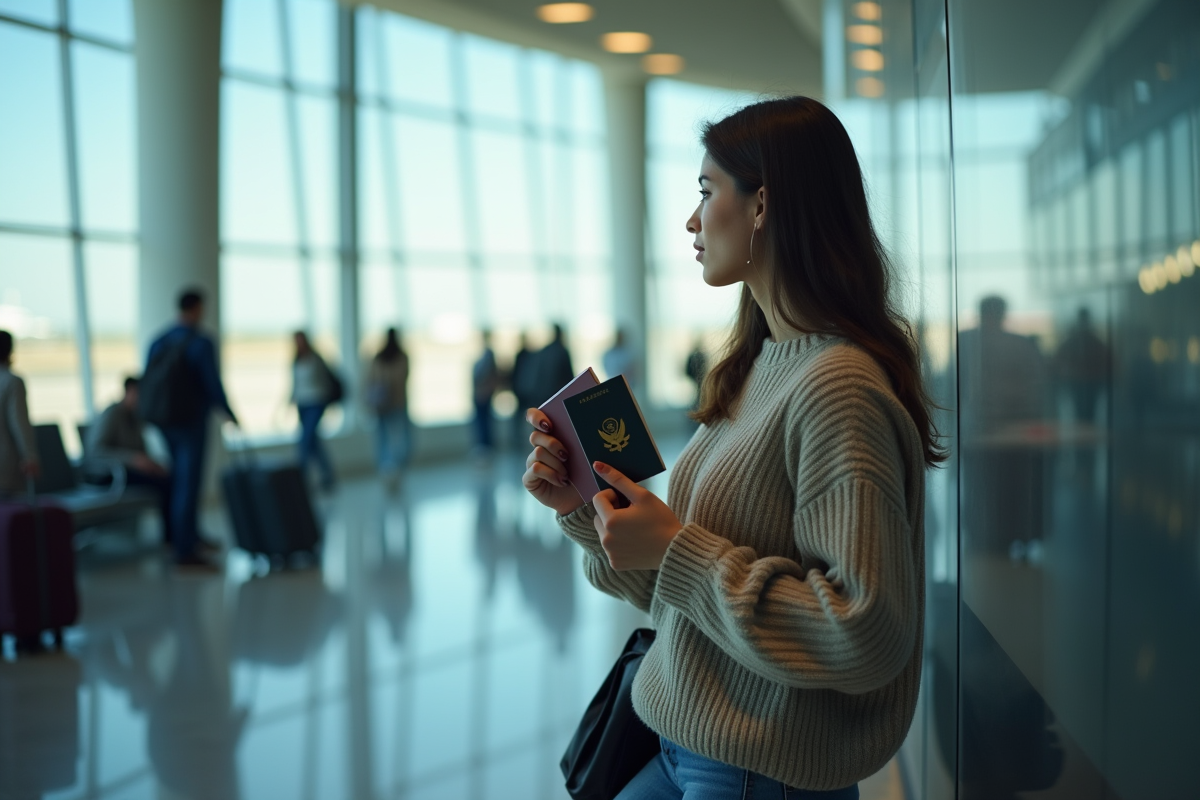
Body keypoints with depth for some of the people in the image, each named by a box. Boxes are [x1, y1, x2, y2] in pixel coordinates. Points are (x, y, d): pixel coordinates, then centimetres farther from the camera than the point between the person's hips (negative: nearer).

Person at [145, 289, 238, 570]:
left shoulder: (159, 341, 6)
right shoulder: (201, 343, -15)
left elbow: (147, 382, 8)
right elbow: (213, 384, -18)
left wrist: (149, 415, 23)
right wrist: (230, 414, -3)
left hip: (166, 421, 8)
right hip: (192, 422, -8)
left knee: (182, 478, 21)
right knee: (188, 485, -7)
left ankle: (190, 535, 35)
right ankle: (186, 552, -8)